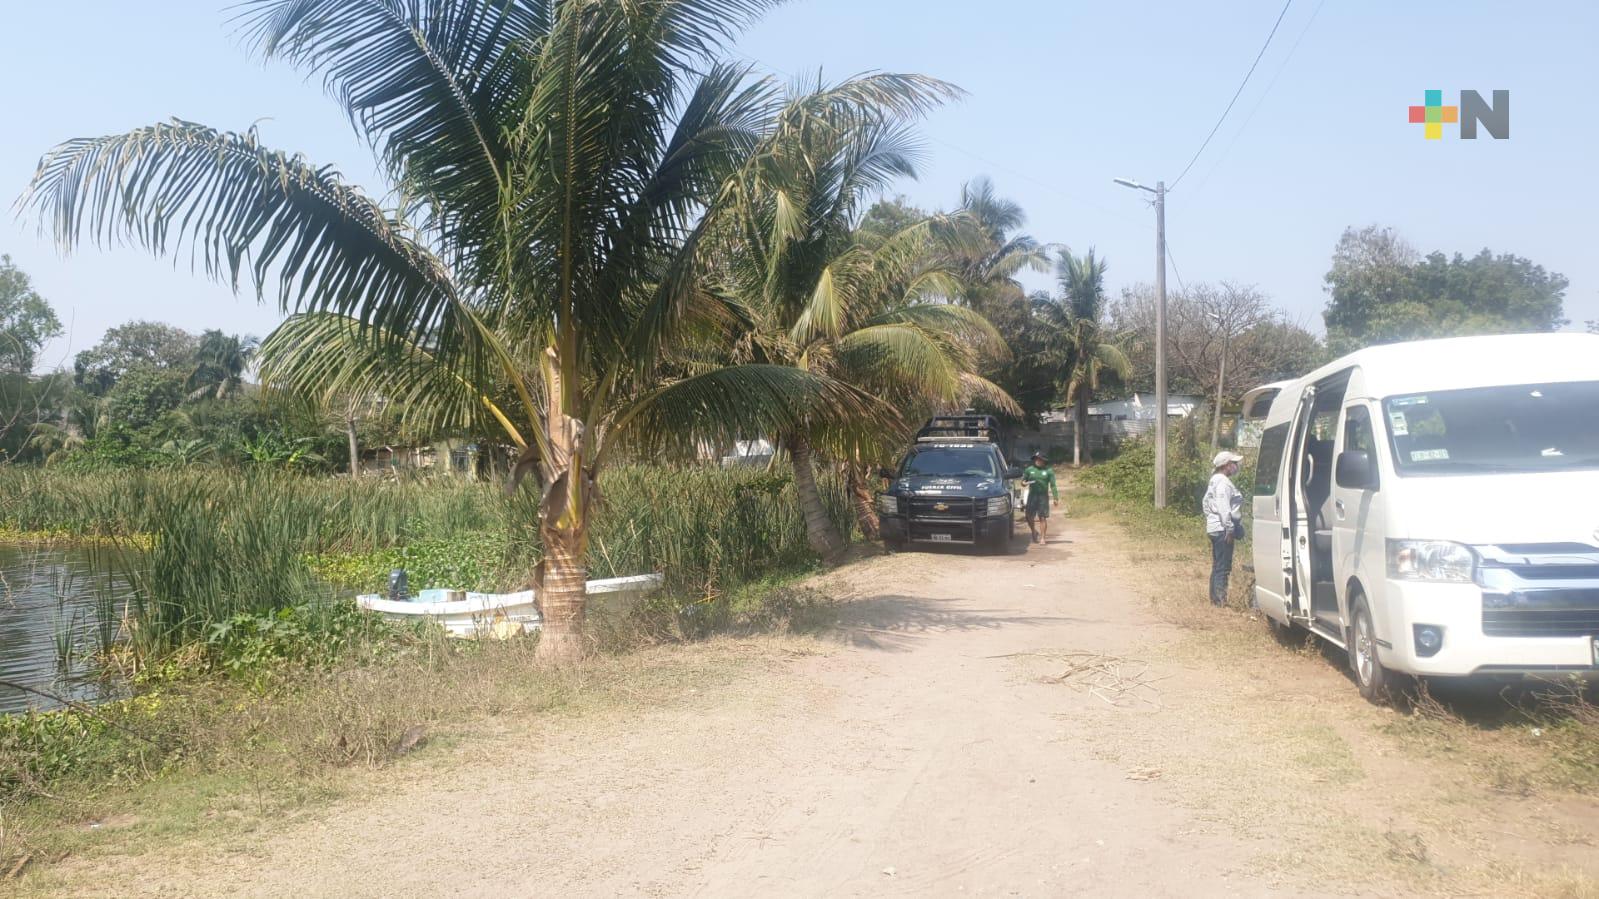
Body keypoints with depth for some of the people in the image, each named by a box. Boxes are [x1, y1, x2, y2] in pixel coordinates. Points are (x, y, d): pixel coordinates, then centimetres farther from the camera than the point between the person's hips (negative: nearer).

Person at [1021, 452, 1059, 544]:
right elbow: (1023, 480, 12)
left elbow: (1053, 485, 3)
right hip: (1032, 495, 2)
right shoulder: (1029, 469, 8)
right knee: (1029, 516, -1)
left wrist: (1056, 497, -3)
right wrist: (1024, 482, -13)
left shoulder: (1049, 471, 4)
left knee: (1042, 518, -3)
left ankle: (1042, 538, 2)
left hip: (1043, 496, -2)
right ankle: (1034, 532, 24)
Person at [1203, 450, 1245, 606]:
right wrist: (1229, 528, -23)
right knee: (1223, 567, -9)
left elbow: (1206, 503, 23)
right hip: (1222, 529, -11)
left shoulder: (1215, 480, 18)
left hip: (1214, 528, 11)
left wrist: (1209, 520, 25)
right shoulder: (1223, 482, -15)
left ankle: (1215, 599, 19)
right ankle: (1221, 600, -9)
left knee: (1217, 566, 14)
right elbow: (1223, 506, -22)